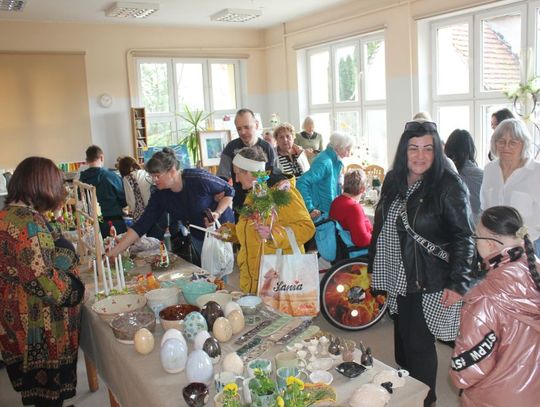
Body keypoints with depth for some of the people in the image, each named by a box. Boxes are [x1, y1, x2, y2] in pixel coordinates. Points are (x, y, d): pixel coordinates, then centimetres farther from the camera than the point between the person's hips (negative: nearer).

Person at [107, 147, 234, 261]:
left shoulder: (199, 178, -27)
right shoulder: (160, 195, -12)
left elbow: (229, 191, -13)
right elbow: (141, 225, -14)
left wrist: (217, 213, -28)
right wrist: (114, 252, -20)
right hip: (199, 237, 5)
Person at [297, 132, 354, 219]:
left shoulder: (335, 162, 9)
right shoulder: (324, 161, -20)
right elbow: (301, 183, -29)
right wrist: (310, 209, -29)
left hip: (330, 212, 9)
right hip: (320, 213, -9)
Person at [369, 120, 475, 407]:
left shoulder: (449, 186, -14)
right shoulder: (394, 181, 4)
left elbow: (464, 238, -14)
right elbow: (381, 227, 11)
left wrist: (457, 284, -17)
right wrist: (375, 269, 14)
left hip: (430, 284, -6)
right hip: (399, 279, 6)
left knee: (419, 346, 2)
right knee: (402, 341, 18)